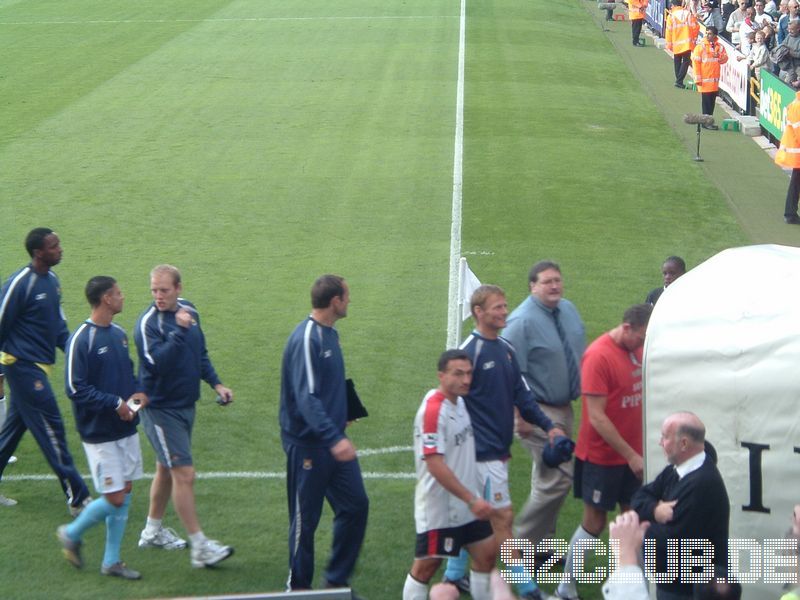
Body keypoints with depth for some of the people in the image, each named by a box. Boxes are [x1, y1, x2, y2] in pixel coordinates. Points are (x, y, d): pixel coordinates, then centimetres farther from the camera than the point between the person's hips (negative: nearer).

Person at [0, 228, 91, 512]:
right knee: (52, 429, -6)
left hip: (39, 367, 9)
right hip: (23, 367, -9)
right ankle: (77, 498, -3)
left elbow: (58, 324, 19)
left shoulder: (52, 280, 9)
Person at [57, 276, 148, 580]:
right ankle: (71, 534, 18)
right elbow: (75, 389, -19)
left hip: (126, 428, 7)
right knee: (114, 498, -7)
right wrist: (116, 403, -19)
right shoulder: (81, 339, -17)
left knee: (125, 493, 10)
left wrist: (139, 393, 0)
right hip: (100, 433, -7)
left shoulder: (119, 334, 7)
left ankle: (112, 561, 21)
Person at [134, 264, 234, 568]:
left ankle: (152, 531, 35)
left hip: (185, 404, 8)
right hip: (161, 409, -8)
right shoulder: (148, 323, -19)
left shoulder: (190, 312, 5)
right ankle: (200, 547, -5)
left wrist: (216, 383, 10)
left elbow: (200, 354, 18)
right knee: (184, 474, -9)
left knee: (166, 470, 19)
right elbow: (158, 363, -34)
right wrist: (179, 330, -37)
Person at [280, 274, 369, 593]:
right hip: (308, 444, -9)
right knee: (305, 519, 3)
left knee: (356, 506, 8)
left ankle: (336, 580, 20)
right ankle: (298, 587, 18)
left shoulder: (330, 333, 9)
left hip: (334, 442, 9)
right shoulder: (306, 339, -19)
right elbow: (307, 397, -26)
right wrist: (334, 438, -34)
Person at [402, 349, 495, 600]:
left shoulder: (459, 401, 6)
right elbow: (435, 465, -26)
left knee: (487, 552, 12)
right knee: (426, 565, 0)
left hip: (466, 504, 9)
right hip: (439, 507, -9)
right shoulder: (433, 410, -22)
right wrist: (471, 499, -24)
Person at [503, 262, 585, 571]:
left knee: (546, 479, 16)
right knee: (559, 478, -12)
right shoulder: (523, 322, -19)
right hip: (538, 411, -8)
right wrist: (522, 416, -22)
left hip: (564, 407, 8)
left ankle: (540, 544, 28)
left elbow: (581, 353, 18)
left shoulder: (569, 310, 5)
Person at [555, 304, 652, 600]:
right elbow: (597, 417, -21)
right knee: (594, 523, 3)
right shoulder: (598, 356, -20)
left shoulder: (637, 349, 2)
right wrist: (630, 455, -19)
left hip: (633, 454, 6)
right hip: (602, 456, -6)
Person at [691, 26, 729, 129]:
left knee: (712, 101, 10)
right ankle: (706, 123, 2)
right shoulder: (700, 46, -7)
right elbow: (695, 62, -9)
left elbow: (725, 59, 10)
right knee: (706, 102, -3)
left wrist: (719, 57, -14)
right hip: (704, 80, -5)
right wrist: (698, 78, -13)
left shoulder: (719, 46, 8)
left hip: (715, 80, 5)